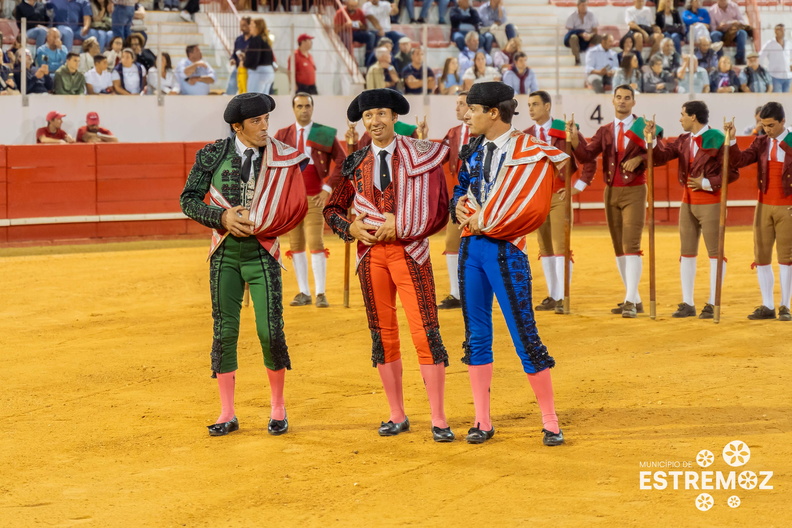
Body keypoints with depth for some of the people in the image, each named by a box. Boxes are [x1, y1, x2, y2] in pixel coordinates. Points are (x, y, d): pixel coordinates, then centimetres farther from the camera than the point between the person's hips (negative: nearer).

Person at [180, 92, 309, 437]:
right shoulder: (213, 155, -1)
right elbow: (188, 200, 1)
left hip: (262, 252, -1)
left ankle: (277, 409, 14)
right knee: (224, 331, 3)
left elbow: (296, 205, -5)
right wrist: (223, 218, -14)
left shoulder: (284, 159, -3)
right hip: (224, 253, 1)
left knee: (270, 331, -5)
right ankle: (227, 415, 13)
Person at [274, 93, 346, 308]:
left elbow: (342, 161, 1)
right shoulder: (283, 135, 8)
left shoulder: (324, 134, 2)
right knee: (295, 245, 4)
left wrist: (328, 187, -5)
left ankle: (320, 293, -6)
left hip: (313, 197, -3)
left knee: (315, 243, -10)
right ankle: (303, 293, 9)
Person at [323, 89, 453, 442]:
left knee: (425, 333, -9)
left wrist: (400, 226, -13)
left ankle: (438, 419, -3)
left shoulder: (421, 155, 0)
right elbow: (333, 208, 15)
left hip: (410, 251, -3)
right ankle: (397, 416, 18)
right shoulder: (356, 163, 9)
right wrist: (350, 227, -5)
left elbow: (439, 210, -4)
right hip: (371, 253, 4)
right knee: (383, 336, 7)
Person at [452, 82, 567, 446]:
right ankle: (482, 422, 17)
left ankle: (550, 423, 5)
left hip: (505, 249, -7)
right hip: (470, 245, 7)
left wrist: (484, 221, -12)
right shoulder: (472, 149, 11)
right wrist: (460, 208, 0)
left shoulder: (531, 153, -10)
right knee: (476, 334, 9)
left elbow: (532, 208, -18)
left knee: (524, 336, -6)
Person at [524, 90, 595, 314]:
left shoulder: (565, 131, -4)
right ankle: (552, 296, 14)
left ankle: (562, 298, -10)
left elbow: (589, 160, -2)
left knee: (560, 246, -10)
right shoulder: (525, 136, 7)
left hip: (559, 196, -4)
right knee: (545, 248, 7)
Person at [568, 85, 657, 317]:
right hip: (611, 192, 5)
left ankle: (630, 302, -15)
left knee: (631, 246, -13)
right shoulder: (604, 131, 9)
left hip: (634, 192, -5)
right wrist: (574, 139, -22)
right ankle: (634, 299, 16)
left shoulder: (642, 127, -1)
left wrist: (639, 158, -25)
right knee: (618, 248, 8)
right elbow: (586, 155, -5)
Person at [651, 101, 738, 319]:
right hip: (687, 202, 7)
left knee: (715, 252, 0)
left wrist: (707, 183, -17)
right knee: (687, 252, 9)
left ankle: (712, 305, 3)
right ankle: (687, 304, 16)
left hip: (710, 203, -7)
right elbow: (662, 155, 0)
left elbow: (732, 172, -13)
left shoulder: (717, 140, -12)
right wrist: (652, 138, -14)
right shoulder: (684, 140, 8)